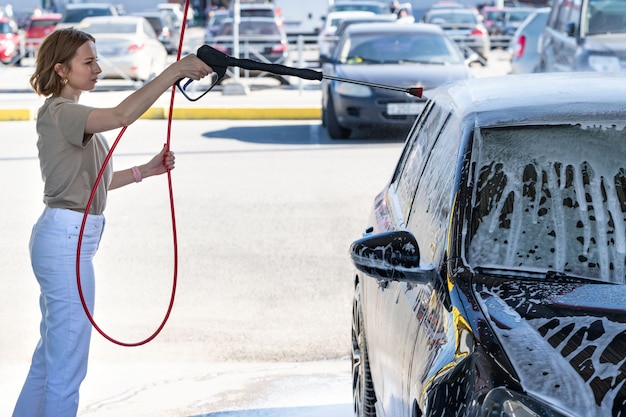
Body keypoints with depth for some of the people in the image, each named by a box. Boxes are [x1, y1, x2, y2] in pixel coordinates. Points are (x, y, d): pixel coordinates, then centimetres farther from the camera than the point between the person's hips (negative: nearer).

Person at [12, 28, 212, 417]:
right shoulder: (59, 113, -15)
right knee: (67, 362, -4)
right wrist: (175, 71, -32)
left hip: (70, 238, 10)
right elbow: (123, 114, -32)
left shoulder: (71, 114, 16)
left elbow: (89, 183, 19)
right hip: (65, 238, -10)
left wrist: (146, 170, 12)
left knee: (50, 355, 19)